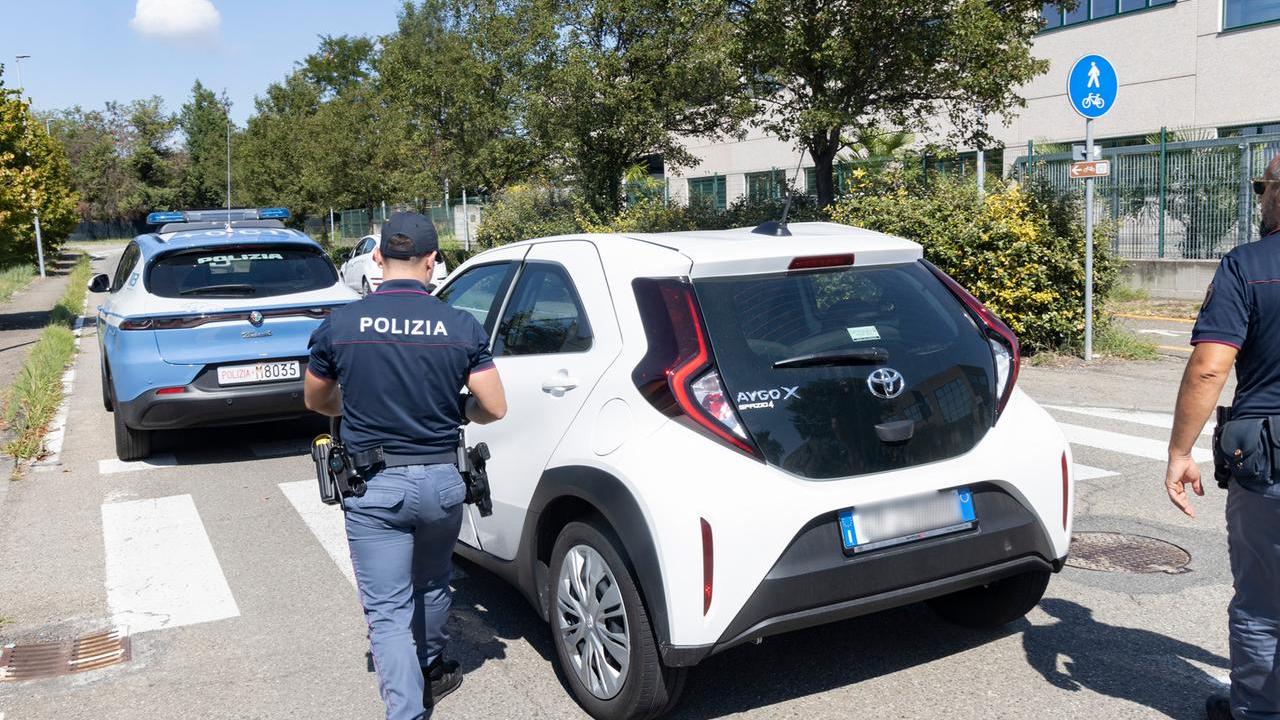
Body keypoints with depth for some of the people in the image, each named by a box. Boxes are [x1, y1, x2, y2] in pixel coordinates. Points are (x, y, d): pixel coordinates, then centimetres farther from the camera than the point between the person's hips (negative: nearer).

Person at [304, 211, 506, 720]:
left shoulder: (340, 325, -7)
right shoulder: (462, 327, -7)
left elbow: (316, 401, 8)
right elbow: (493, 409, -5)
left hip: (374, 487, -2)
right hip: (441, 481, 2)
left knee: (388, 610, 5)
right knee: (433, 585, 26)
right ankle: (431, 673, 46)